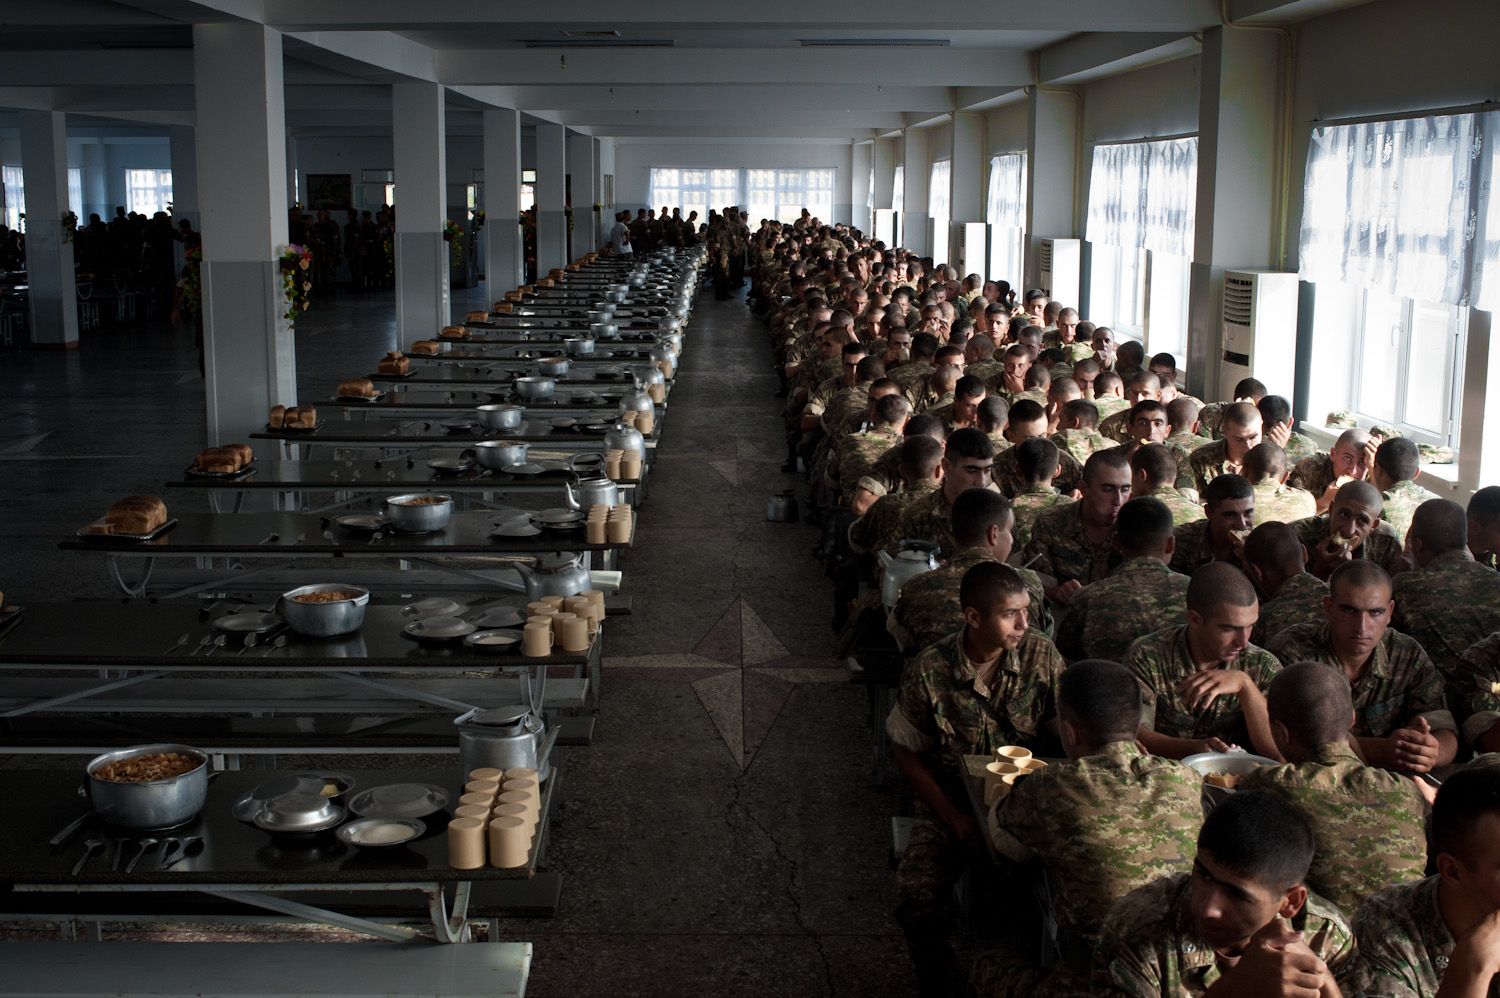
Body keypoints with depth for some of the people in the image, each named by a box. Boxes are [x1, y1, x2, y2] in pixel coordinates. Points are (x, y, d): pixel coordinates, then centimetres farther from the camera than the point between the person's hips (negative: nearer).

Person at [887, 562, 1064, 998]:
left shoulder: (1042, 656, -7)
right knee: (918, 893, -25)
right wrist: (956, 820, -9)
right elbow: (907, 753, 0)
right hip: (950, 803, -1)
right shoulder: (928, 672, -11)